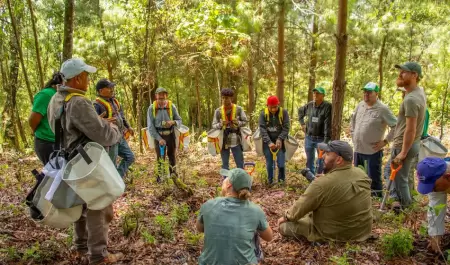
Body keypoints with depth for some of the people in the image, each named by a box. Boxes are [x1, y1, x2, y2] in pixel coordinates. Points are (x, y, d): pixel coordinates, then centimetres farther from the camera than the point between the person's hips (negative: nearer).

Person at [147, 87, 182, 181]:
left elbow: (179, 120, 0)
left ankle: (173, 173, 32)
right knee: (160, 156, 6)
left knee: (172, 154, 13)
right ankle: (160, 175, 22)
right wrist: (159, 138, -15)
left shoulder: (172, 106, -9)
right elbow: (150, 126, -10)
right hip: (158, 135, -1)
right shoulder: (151, 108, -11)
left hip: (170, 134, 1)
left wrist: (173, 122, -23)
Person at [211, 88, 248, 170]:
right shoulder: (218, 111, -4)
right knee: (225, 166, 12)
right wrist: (221, 124, -21)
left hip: (236, 141, -1)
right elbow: (213, 125, 1)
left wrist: (238, 123, -18)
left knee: (240, 165, 7)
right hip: (223, 142, 1)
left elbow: (245, 121, 3)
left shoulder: (239, 109, -6)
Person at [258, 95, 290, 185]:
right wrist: (269, 142, -24)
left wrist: (280, 139, -24)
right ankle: (270, 182, 20)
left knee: (281, 164, -2)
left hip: (280, 142, 0)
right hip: (268, 143, 1)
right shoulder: (263, 114, -7)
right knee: (269, 164, 5)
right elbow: (262, 129, -13)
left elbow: (286, 128, -10)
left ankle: (282, 182, 16)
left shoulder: (284, 112, -7)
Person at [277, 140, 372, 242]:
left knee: (284, 225, 3)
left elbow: (300, 207, -15)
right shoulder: (362, 174, -7)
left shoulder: (322, 184, -27)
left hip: (334, 235, -7)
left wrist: (286, 217, 2)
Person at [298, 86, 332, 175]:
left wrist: (326, 141, -25)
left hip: (321, 139, -5)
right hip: (309, 138, 5)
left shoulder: (327, 106, -15)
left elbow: (328, 125, -21)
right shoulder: (309, 105, 1)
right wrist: (302, 123, 13)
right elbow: (300, 111, 23)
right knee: (309, 161, 17)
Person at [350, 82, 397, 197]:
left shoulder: (383, 109, -14)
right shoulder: (360, 105, 6)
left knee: (374, 179, 1)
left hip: (373, 151, -7)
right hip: (358, 149, 7)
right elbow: (353, 120, 23)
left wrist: (385, 141, -14)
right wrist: (353, 135, 16)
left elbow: (396, 126, -14)